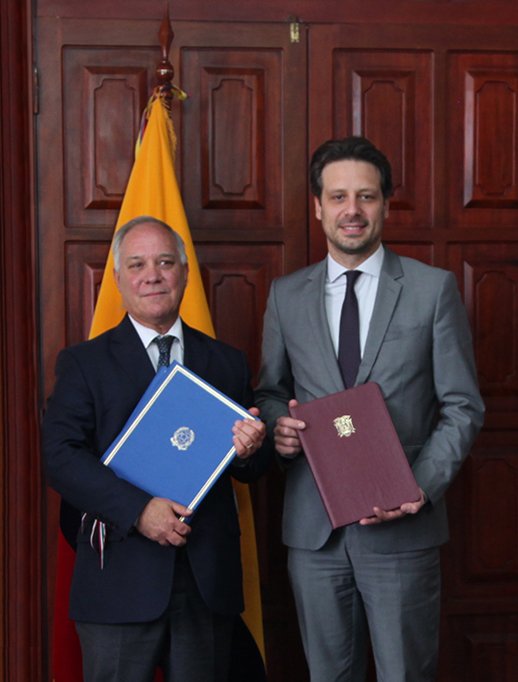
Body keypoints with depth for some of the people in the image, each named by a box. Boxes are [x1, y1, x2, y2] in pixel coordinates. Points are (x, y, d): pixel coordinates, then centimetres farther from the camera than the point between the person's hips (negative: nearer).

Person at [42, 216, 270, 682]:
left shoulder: (227, 363, 12)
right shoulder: (84, 363, 3)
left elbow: (251, 470, 12)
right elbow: (61, 457, -8)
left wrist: (249, 451, -13)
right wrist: (138, 509, -20)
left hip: (209, 578, 3)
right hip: (120, 579, -3)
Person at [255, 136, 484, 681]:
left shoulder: (434, 288, -1)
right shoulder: (286, 295, 7)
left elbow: (463, 406, -1)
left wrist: (422, 487, -15)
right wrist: (278, 425, -9)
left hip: (402, 526, -2)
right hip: (312, 526, 3)